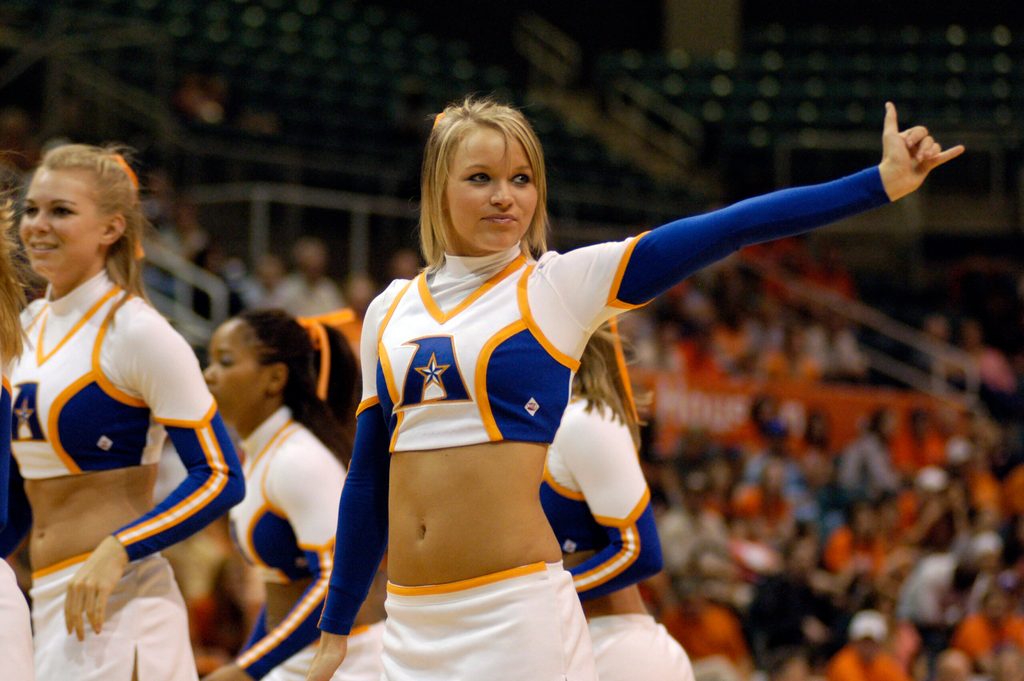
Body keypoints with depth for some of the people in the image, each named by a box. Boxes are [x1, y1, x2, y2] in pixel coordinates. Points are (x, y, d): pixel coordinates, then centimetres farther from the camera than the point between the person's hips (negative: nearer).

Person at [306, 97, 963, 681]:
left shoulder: (563, 285, 0)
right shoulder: (390, 310, 11)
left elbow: (730, 229, -7)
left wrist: (880, 182, -14)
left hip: (516, 614, -4)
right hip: (411, 623, 4)